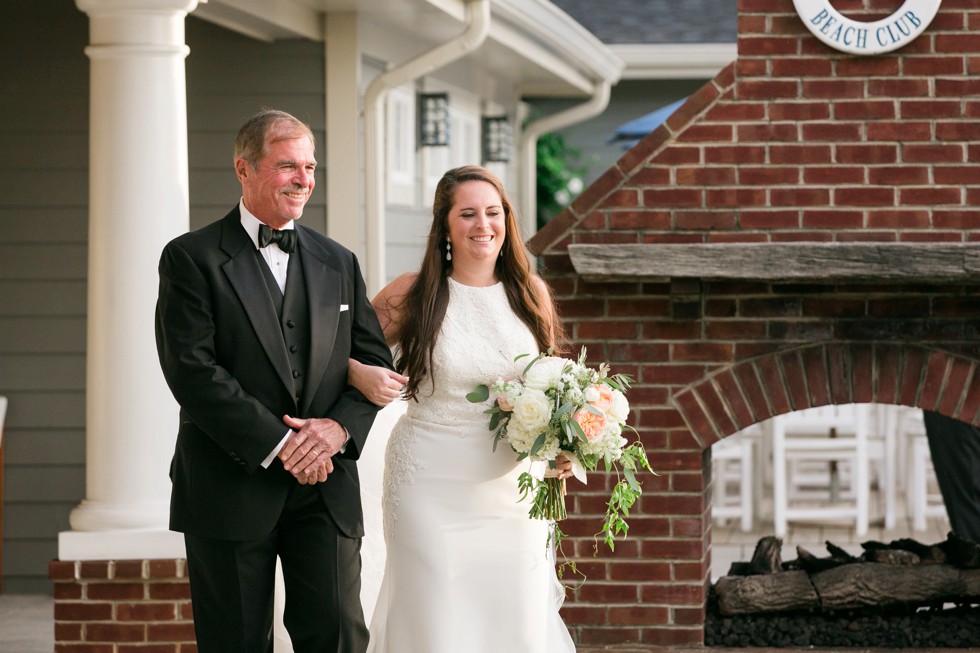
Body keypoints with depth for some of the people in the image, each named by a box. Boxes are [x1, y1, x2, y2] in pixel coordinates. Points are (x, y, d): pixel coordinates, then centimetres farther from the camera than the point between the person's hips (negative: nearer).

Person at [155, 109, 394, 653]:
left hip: (324, 486, 4)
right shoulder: (192, 258, -2)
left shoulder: (338, 263, 14)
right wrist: (277, 443, -16)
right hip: (231, 486, -3)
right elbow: (193, 370, -12)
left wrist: (340, 426, -9)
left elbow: (375, 362, 12)